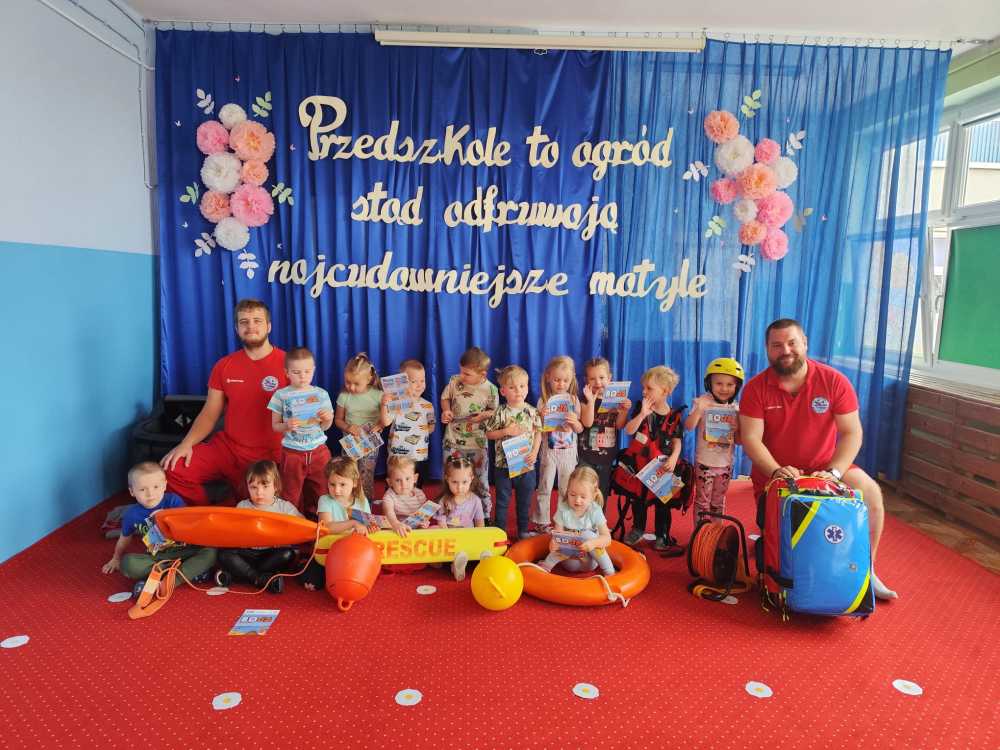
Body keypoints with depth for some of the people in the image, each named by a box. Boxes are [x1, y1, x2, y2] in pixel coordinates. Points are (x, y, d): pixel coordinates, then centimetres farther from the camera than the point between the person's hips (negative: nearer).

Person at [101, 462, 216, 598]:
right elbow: (125, 538, 20)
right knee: (127, 563, -29)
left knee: (210, 552, -29)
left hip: (184, 551, -2)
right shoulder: (131, 514, 0)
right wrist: (116, 559, 35)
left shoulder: (173, 500, -6)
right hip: (156, 558, 2)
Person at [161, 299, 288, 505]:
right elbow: (209, 414, 9)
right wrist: (186, 444, -8)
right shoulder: (224, 366, 9)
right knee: (173, 470, -14)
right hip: (226, 447, 4)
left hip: (268, 456, -4)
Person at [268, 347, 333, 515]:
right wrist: (287, 426, -18)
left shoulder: (321, 394, 0)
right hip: (292, 452, -1)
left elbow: (324, 427, 8)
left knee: (322, 492, 10)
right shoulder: (281, 395, -5)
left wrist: (328, 419, -14)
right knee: (291, 495, 10)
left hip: (318, 450, 2)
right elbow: (275, 426, 2)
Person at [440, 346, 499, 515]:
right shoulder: (455, 381, -6)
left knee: (480, 482, 10)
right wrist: (445, 410, -9)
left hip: (478, 443, -2)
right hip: (453, 440, 2)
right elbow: (445, 398, 9)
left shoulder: (490, 389, -11)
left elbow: (494, 411, 2)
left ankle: (484, 516, 26)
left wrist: (484, 415, -17)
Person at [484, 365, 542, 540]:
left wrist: (534, 452, -7)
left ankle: (523, 530, 30)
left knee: (524, 500, 15)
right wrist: (506, 431, -18)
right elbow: (489, 434, -3)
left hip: (526, 464, 2)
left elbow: (538, 433, 5)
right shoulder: (501, 413, -9)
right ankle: (500, 531, 21)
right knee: (502, 500, 8)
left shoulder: (532, 411, -2)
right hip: (504, 464, -2)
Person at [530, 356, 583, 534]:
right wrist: (543, 418, -26)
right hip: (549, 450, -2)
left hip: (569, 451, 2)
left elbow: (580, 429, -2)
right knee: (544, 488, 6)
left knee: (567, 490, 11)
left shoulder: (573, 400, -2)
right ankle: (541, 521, 19)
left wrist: (574, 422, -23)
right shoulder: (544, 401, -8)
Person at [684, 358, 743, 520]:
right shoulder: (703, 402, -11)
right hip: (705, 462, -4)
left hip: (725, 463, 4)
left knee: (719, 502, 16)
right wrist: (698, 410, -35)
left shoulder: (736, 408, 2)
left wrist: (737, 428, -14)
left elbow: (738, 440, 7)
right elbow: (688, 426, -20)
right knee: (702, 501, 4)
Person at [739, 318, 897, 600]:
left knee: (870, 492, -21)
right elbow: (750, 439, -16)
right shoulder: (756, 387, -11)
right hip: (773, 472, 0)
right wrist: (776, 471, -30)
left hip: (824, 467, 1)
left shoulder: (834, 381, -10)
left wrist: (833, 472, -25)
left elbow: (851, 433, -12)